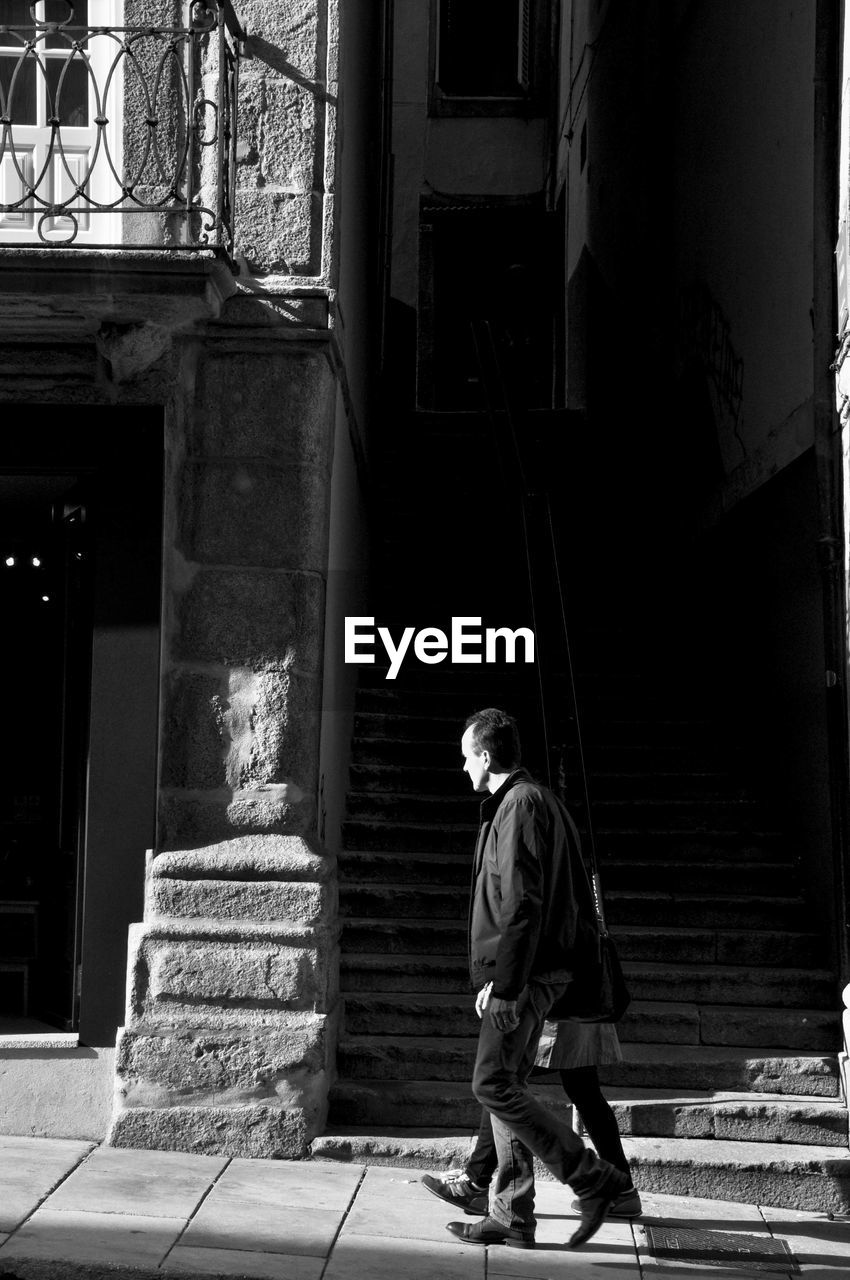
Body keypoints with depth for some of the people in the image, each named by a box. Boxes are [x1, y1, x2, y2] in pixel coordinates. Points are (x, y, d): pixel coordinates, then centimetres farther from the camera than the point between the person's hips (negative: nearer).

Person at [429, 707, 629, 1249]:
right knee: (509, 1086, 10)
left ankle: (594, 1179, -5)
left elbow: (523, 902, -21)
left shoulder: (521, 804, -13)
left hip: (522, 975, -10)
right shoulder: (541, 801, 19)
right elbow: (577, 895, 22)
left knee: (495, 1084, -11)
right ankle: (512, 1215, 13)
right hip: (534, 973, 10)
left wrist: (502, 981, -21)